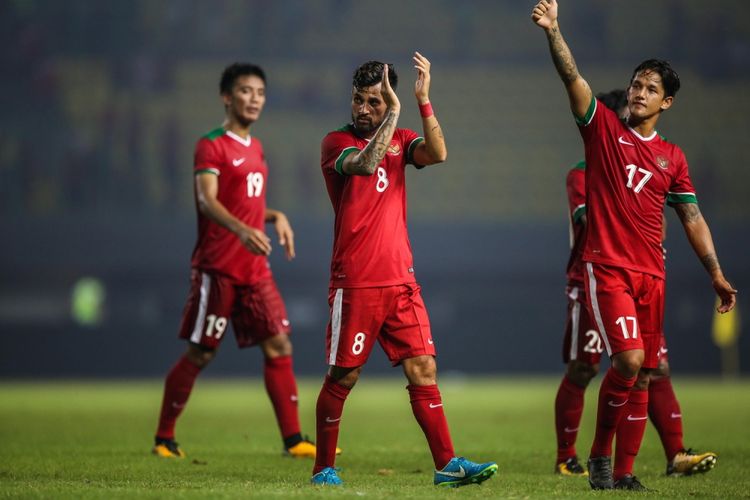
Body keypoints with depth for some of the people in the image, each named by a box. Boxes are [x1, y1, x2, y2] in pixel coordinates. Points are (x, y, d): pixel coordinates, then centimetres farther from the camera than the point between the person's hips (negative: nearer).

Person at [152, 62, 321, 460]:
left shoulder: (255, 147, 16)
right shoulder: (211, 146, -9)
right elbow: (207, 200, -24)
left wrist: (276, 217, 9)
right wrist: (241, 229, -41)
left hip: (255, 268, 7)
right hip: (217, 268, -7)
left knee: (279, 344, -1)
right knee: (200, 353, -1)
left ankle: (293, 439, 0)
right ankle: (164, 438, 12)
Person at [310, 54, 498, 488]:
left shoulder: (399, 139, 12)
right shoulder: (336, 142, -2)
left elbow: (438, 154, -9)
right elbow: (365, 165, -25)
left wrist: (424, 100, -15)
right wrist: (394, 112, -22)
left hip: (401, 279, 4)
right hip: (355, 283, -4)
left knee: (423, 369, -1)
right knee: (343, 377, 1)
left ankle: (447, 464, -2)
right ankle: (324, 470, 13)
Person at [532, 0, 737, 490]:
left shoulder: (672, 156, 13)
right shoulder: (604, 128, 4)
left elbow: (693, 219, 14)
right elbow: (573, 78, -10)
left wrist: (717, 275, 8)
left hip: (652, 274, 4)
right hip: (608, 268, -4)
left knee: (643, 375, 4)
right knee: (628, 359, -18)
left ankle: (624, 471, 11)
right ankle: (600, 454, 1)